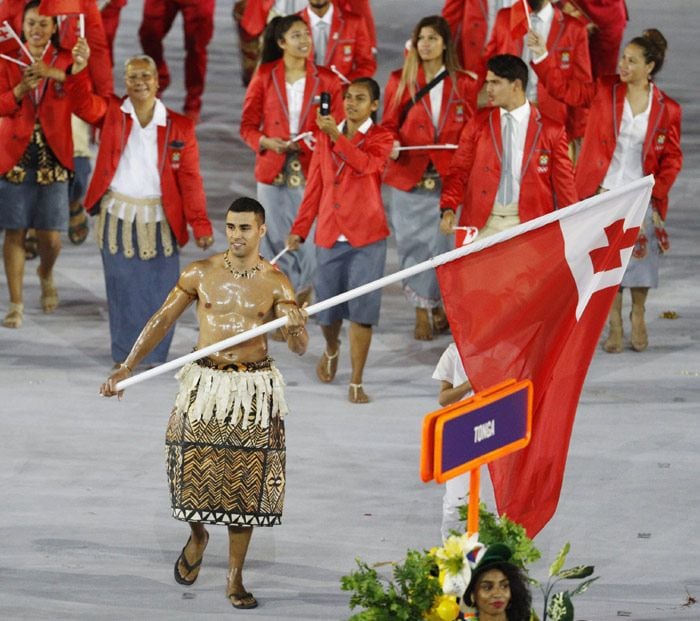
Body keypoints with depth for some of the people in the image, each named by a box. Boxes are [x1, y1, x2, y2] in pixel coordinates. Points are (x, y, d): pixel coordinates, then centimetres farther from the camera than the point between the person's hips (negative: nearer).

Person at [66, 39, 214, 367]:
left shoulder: (179, 126, 1)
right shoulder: (111, 112, 3)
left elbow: (190, 179, -1)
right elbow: (84, 100, -17)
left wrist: (200, 225, -7)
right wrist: (79, 68, -37)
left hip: (159, 219, 0)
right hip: (117, 216, 0)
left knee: (158, 289, 2)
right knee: (123, 289, 5)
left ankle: (155, 356, 14)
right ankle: (125, 355, 15)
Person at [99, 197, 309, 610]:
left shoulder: (275, 283, -2)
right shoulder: (201, 274, 0)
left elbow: (300, 347, -6)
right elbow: (162, 321, 3)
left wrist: (296, 328, -31)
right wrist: (127, 368, -4)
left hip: (254, 390, 0)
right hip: (205, 385, 0)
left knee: (245, 483, 3)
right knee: (195, 471, -4)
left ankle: (235, 579, 13)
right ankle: (197, 536, 31)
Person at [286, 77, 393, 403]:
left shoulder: (381, 138, -1)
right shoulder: (325, 138, 10)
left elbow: (365, 164, -23)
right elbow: (315, 187, 13)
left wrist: (336, 135, -30)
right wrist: (299, 228, 8)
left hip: (366, 236, -4)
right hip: (329, 235, 4)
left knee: (362, 310, -6)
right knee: (326, 308, 10)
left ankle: (356, 383, 0)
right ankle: (332, 349, 43)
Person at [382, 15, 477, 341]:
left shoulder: (464, 84, 6)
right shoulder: (400, 81, 6)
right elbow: (389, 124, 7)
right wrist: (391, 145, -13)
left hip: (449, 178, 0)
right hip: (409, 176, 0)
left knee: (443, 243, -5)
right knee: (413, 243, 0)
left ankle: (437, 304, 14)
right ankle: (422, 312, 9)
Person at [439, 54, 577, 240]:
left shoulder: (551, 130, 3)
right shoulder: (478, 124, 9)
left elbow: (563, 183, 6)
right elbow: (458, 172, 8)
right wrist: (448, 209, -8)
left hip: (528, 223, -2)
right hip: (482, 223, 2)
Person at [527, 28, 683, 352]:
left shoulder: (666, 109, -2)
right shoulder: (604, 90, -1)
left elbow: (672, 158, 2)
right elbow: (564, 88, -1)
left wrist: (656, 192, -7)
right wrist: (542, 56, -13)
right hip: (603, 192, 0)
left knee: (640, 256, 6)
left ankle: (638, 317, 29)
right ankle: (614, 324, 15)